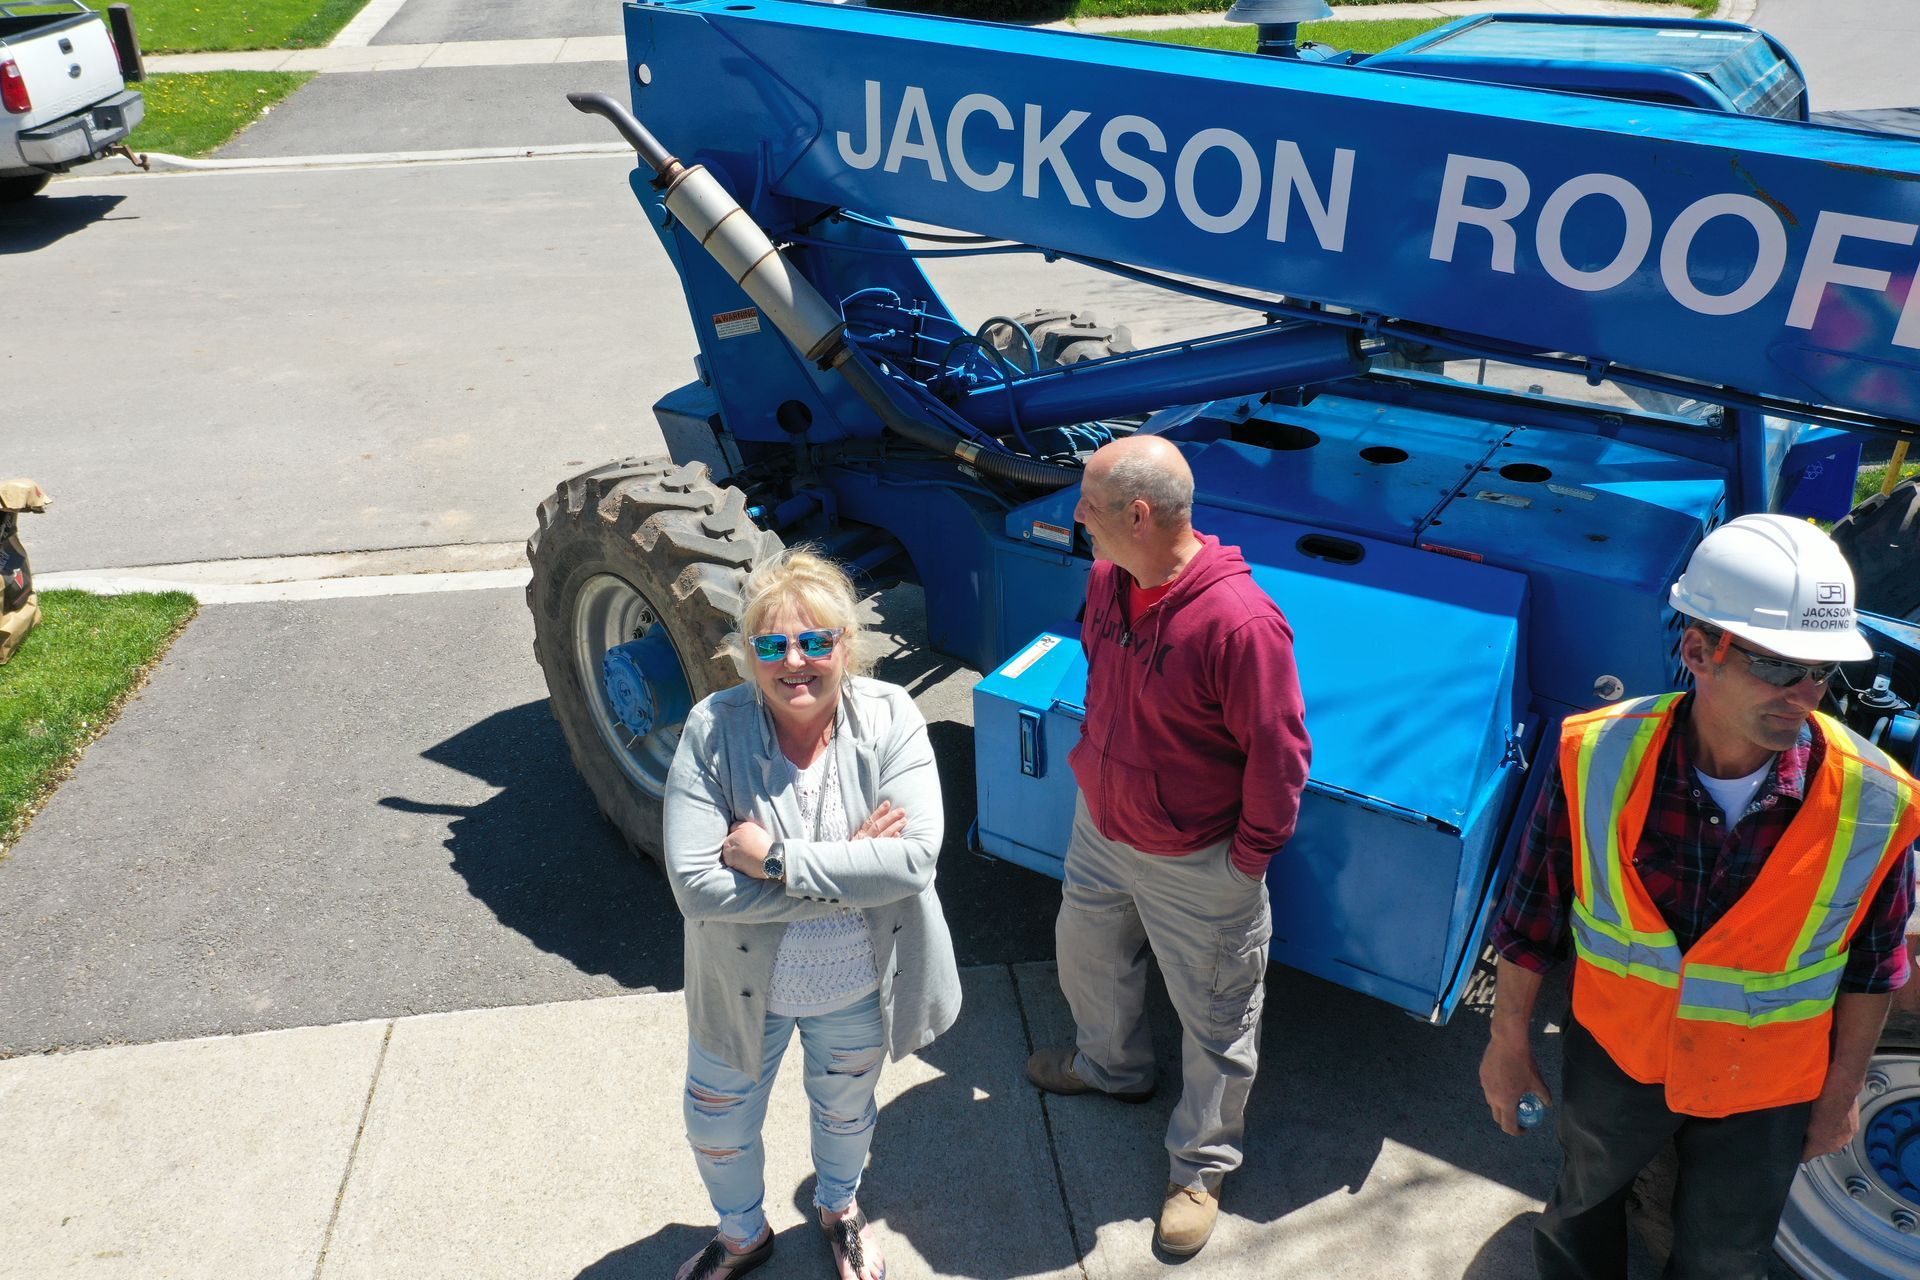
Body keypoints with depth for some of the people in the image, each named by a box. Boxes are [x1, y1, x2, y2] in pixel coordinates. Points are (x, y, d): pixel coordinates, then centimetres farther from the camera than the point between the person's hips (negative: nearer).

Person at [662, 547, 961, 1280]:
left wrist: (776, 858, -31)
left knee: (845, 1112, 28)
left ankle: (838, 1208, 62)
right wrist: (848, 866, -28)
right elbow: (695, 885, -27)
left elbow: (914, 858, -29)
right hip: (743, 985, 0)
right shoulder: (712, 730, -22)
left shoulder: (889, 718, -20)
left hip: (857, 987, 0)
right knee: (717, 1128, 22)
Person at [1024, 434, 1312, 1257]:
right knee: (1086, 951, 30)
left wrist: (1249, 856, -14)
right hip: (1100, 825, 8)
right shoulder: (1105, 579, -9)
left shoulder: (1240, 623, -34)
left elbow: (1278, 753, -24)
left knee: (1214, 1019, 14)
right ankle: (1111, 1064, 60)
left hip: (1194, 864, -7)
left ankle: (1201, 1166, 38)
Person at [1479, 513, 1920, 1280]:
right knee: (1584, 1200, 29)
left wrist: (1842, 1092, 3)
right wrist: (1509, 1041, -3)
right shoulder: (1597, 760, -26)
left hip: (1763, 1095, 0)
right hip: (1615, 1052, 0)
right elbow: (1532, 916, -12)